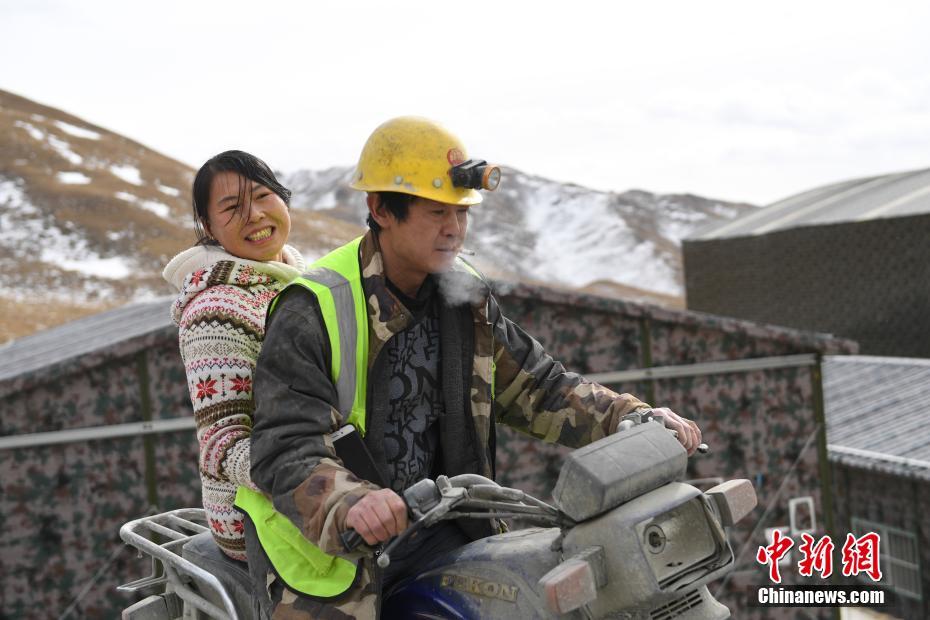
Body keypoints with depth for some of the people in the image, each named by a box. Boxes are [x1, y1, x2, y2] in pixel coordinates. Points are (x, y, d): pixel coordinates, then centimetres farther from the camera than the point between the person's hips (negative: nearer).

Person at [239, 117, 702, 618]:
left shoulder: (464, 299, 5)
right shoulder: (313, 312, -17)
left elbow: (537, 388, 9)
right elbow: (286, 451, -25)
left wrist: (637, 419, -5)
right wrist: (350, 505, -46)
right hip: (320, 539, -5)